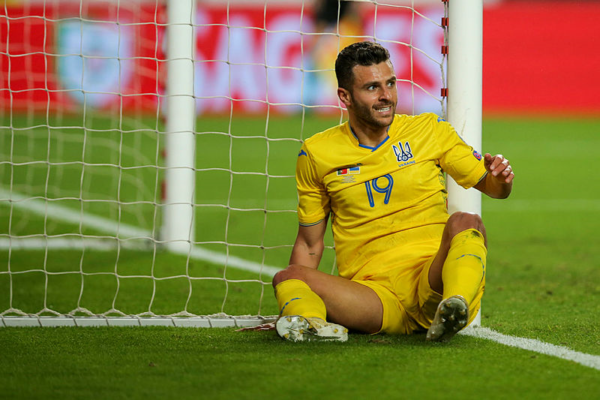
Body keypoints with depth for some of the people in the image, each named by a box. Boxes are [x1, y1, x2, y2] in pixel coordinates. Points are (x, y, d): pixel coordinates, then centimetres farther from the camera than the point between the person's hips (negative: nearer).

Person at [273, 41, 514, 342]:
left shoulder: (429, 131, 10)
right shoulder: (316, 154, 10)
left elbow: (493, 188, 17)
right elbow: (309, 243, 17)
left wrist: (501, 179, -8)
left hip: (431, 280, 0)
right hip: (371, 292, 0)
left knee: (465, 222, -31)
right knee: (287, 278, -26)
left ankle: (455, 307, -57)